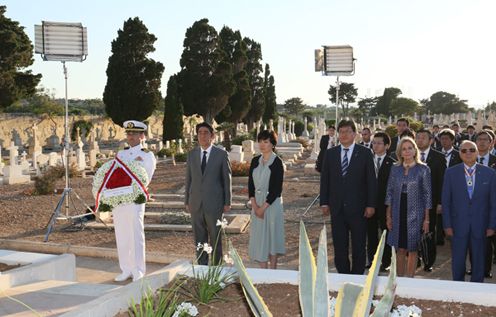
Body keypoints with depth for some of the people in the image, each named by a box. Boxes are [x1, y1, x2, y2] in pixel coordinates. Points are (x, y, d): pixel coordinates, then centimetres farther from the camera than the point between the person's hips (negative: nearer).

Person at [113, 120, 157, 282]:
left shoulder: (147, 156, 2)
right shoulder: (120, 154, 17)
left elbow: (145, 180, -5)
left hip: (134, 200, -5)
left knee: (136, 237, -3)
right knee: (121, 237, 8)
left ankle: (138, 272, 4)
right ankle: (126, 270, 18)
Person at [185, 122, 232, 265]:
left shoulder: (221, 154, -2)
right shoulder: (191, 154, 8)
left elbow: (227, 179, 0)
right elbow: (189, 179, 10)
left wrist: (227, 202, -3)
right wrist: (187, 201, 7)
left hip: (214, 203, -3)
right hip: (196, 203, 3)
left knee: (215, 238, 5)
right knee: (199, 239, 8)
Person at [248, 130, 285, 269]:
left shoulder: (277, 162, -9)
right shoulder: (255, 161, 7)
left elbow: (277, 189, -13)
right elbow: (250, 184, 6)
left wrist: (263, 207, -14)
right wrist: (254, 205, -6)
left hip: (272, 204, -5)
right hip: (257, 204, 5)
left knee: (272, 236, 2)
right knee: (259, 237, 7)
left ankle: (272, 271, 12)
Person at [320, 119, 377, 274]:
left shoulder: (365, 153, -2)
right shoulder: (330, 153, 6)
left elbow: (371, 180, -3)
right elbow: (324, 179, 8)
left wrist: (370, 205, -8)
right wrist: (324, 202, 1)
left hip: (358, 207, -2)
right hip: (337, 208, 2)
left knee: (358, 246, 6)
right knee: (339, 246, 8)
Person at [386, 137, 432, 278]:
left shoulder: (423, 169, -3)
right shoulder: (395, 168, 5)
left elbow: (427, 194, -3)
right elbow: (390, 192, 8)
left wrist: (426, 219, -6)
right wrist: (388, 216, 3)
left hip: (415, 214, -2)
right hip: (398, 214, 2)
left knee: (412, 250, 5)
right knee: (400, 250, 6)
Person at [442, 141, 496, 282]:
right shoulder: (451, 173, 0)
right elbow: (446, 201, 1)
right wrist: (447, 225, -4)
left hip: (480, 226, 1)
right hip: (458, 225, 0)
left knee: (478, 261, 10)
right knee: (458, 261, 5)